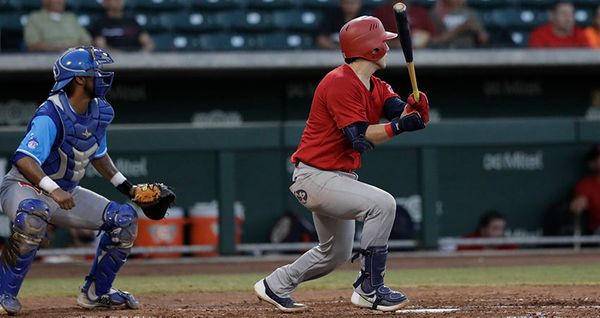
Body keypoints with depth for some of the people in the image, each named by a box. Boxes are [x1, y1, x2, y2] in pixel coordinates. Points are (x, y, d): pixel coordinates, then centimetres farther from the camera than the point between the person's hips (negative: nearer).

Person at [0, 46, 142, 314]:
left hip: (65, 192, 8)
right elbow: (24, 159, -38)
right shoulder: (51, 115, -26)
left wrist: (126, 187, 13)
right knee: (34, 216, -42)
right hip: (23, 187, -8)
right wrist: (53, 190, -50)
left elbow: (98, 154, 20)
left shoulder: (100, 112, 0)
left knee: (124, 219, 1)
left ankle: (95, 292, 14)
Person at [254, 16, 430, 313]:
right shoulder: (341, 83, -20)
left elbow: (401, 112, -6)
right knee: (382, 203, -26)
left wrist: (414, 107, -28)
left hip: (338, 176, 11)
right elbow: (360, 137, -27)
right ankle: (370, 290, -20)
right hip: (315, 176, -11)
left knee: (336, 253, 22)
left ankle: (275, 286, 35)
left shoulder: (376, 87, 8)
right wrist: (397, 126, -37)